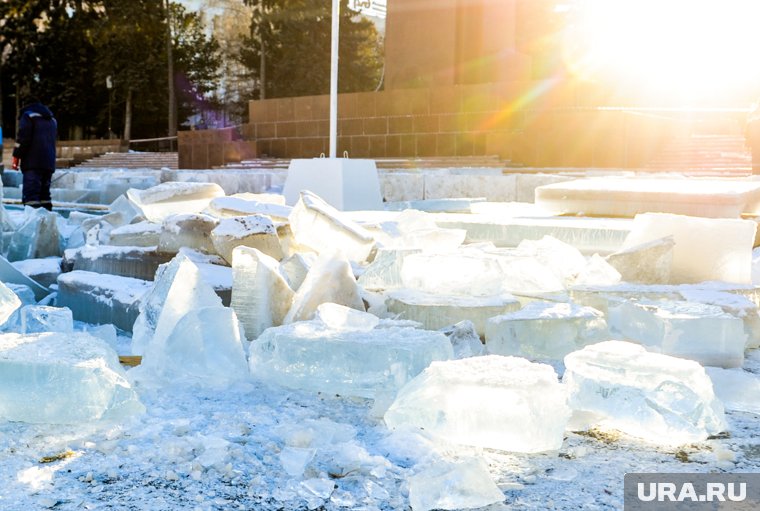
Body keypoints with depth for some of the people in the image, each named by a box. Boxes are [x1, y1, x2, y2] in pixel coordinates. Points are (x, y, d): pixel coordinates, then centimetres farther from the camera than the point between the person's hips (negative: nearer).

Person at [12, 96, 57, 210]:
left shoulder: (28, 114, 2)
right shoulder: (52, 118, 25)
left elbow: (23, 137, -9)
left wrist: (16, 156, -6)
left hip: (33, 163, -7)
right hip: (49, 163, 7)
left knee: (30, 193, -13)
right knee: (44, 192, 13)